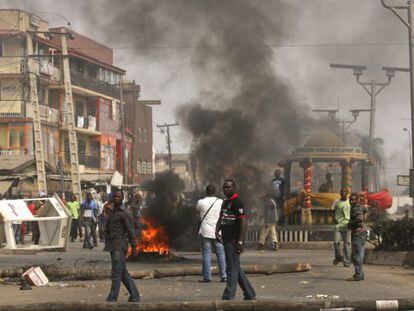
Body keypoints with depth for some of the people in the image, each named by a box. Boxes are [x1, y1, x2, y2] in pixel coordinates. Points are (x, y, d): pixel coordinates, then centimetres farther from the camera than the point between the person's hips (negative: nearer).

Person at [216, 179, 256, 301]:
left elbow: (244, 222, -17)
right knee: (236, 268, 15)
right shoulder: (225, 202, 17)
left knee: (232, 269, -8)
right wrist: (217, 231, 2)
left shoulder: (237, 202, -12)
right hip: (227, 240, 10)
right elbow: (220, 219, 21)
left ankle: (228, 297, -7)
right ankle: (249, 294, 22)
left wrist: (240, 241, -21)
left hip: (234, 241, -10)